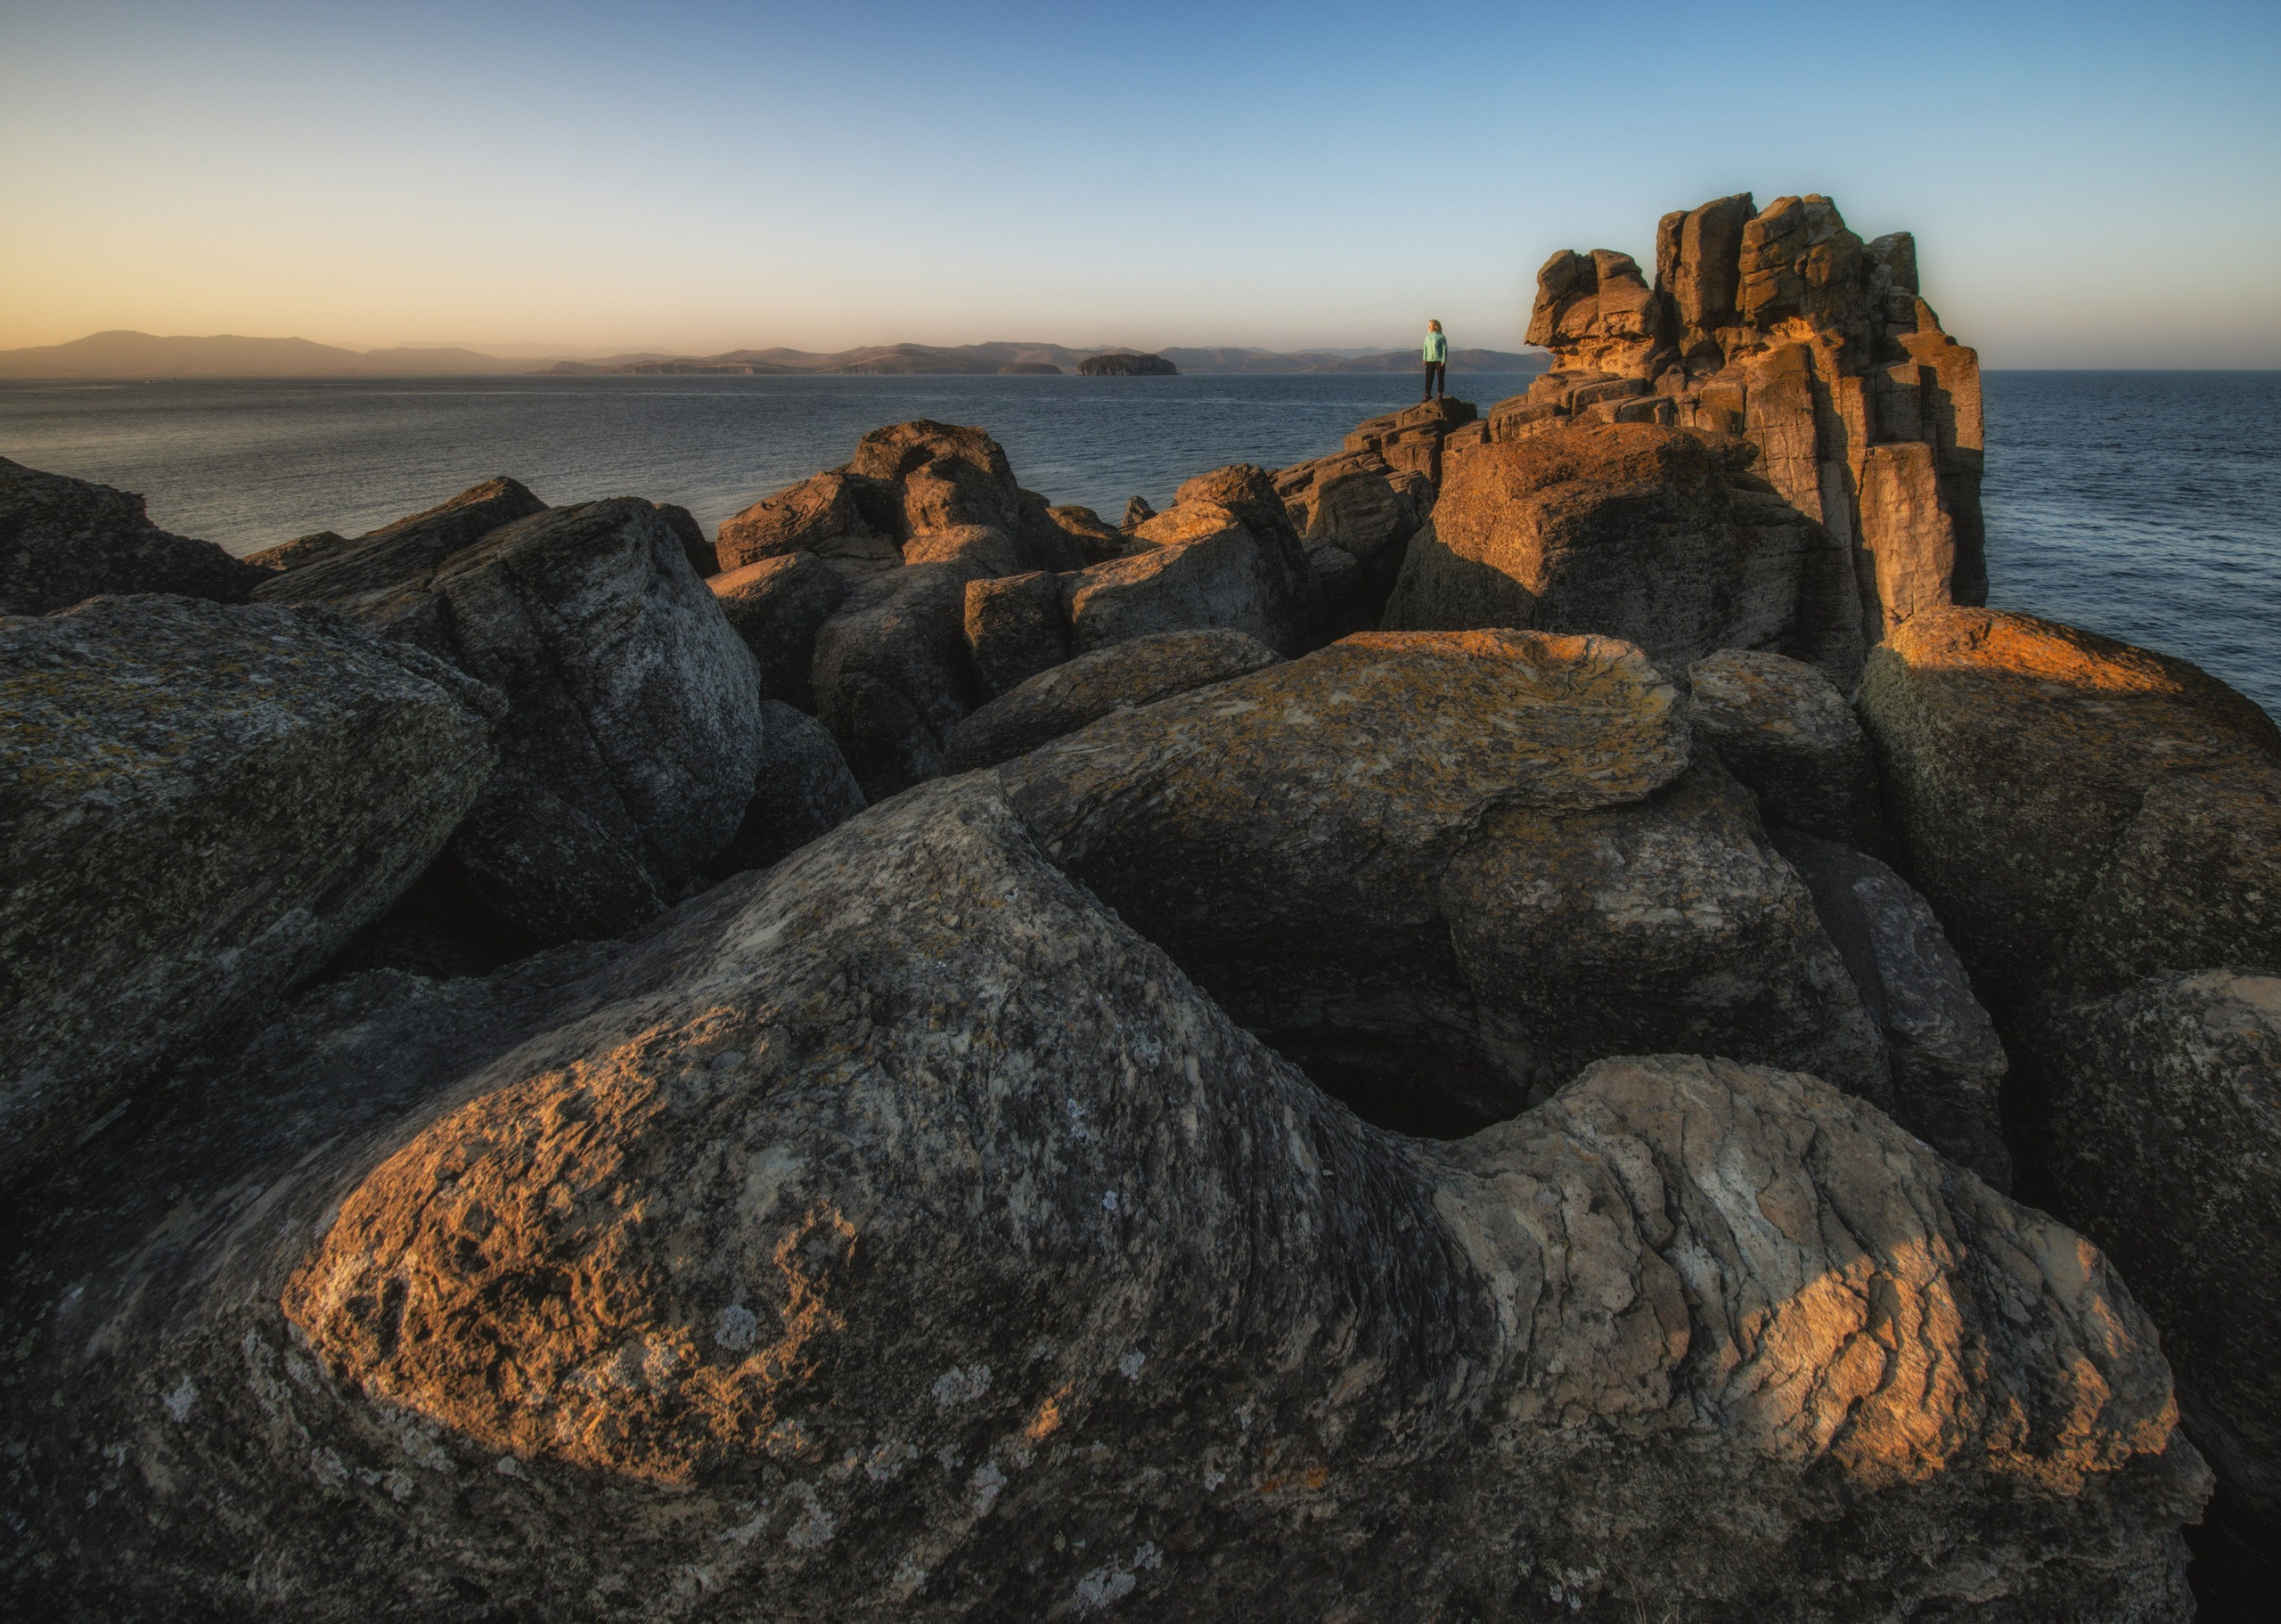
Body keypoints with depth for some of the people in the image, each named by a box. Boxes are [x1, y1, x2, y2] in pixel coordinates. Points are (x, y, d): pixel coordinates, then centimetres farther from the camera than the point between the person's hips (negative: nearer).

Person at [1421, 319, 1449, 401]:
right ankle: (1428, 394, 8)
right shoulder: (1428, 336, 8)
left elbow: (1445, 348, -6)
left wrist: (1443, 360, -11)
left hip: (1439, 360, -4)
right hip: (1430, 360, 4)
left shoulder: (1441, 336, -6)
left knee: (1440, 378, 2)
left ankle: (1440, 394, 10)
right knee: (1429, 378, 2)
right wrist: (1425, 358, 7)